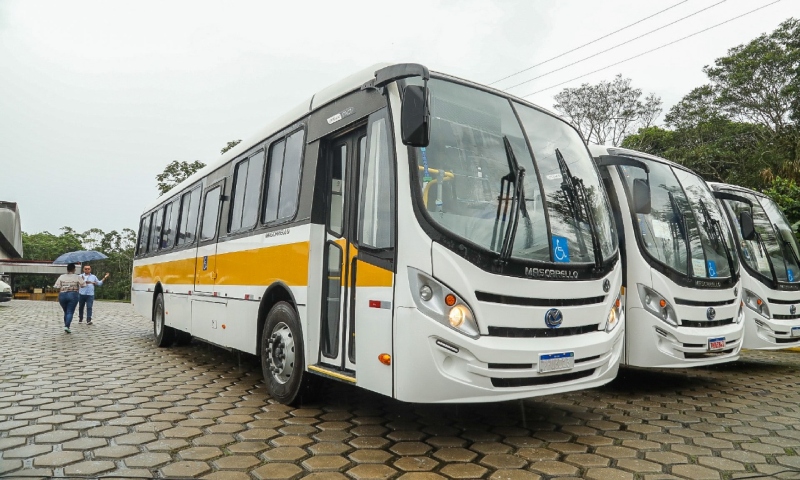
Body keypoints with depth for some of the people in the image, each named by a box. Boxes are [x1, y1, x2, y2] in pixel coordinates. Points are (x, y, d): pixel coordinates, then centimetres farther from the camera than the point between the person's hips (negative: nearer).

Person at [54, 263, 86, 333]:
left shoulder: (61, 277, 3)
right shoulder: (77, 277, -3)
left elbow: (57, 287, -2)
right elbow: (83, 285, 0)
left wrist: (60, 292, 16)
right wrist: (83, 279, 17)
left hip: (62, 295, 3)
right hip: (73, 295, -3)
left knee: (66, 312, 17)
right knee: (70, 312, -2)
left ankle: (66, 326, 20)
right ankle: (66, 326, -17)